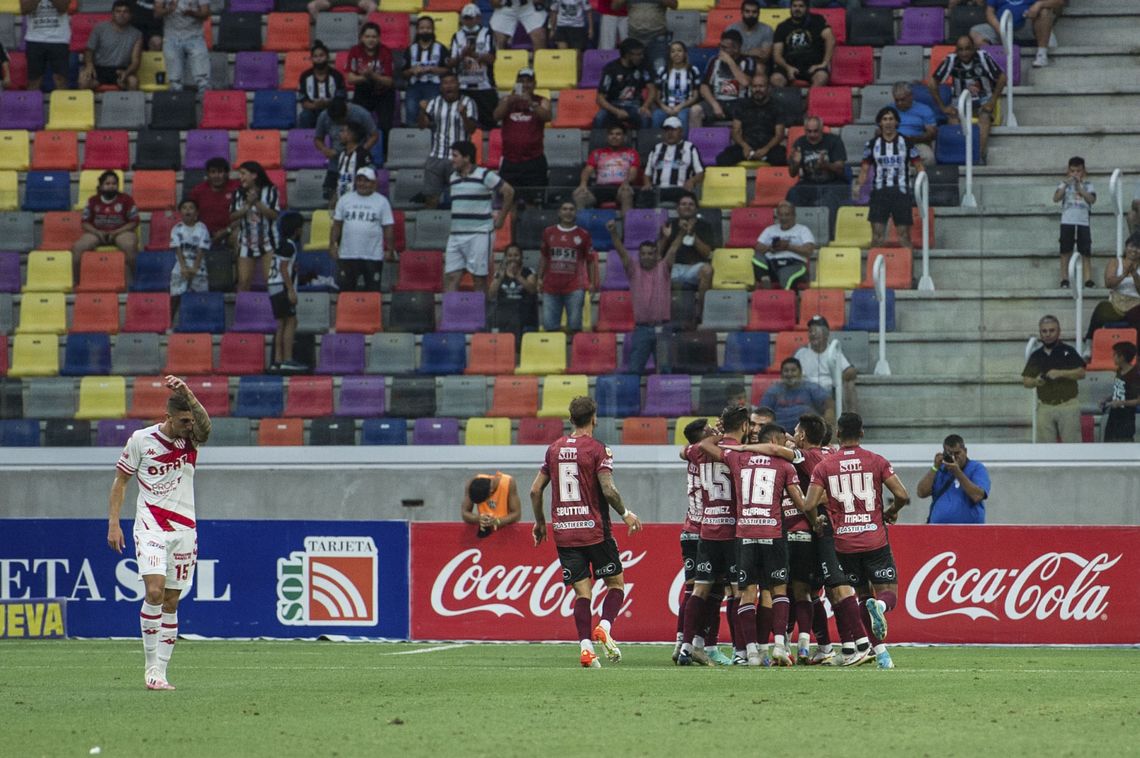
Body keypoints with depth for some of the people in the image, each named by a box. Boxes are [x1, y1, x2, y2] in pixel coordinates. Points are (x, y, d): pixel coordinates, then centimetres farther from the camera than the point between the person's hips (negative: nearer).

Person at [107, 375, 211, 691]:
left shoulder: (192, 439, 1)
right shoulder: (141, 440, -3)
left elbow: (205, 423, -22)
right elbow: (121, 480, 5)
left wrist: (186, 393, -37)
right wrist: (113, 523, -2)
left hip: (184, 530, 3)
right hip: (150, 527, -3)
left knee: (171, 602, 4)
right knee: (154, 592, -19)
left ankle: (160, 672, 9)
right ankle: (151, 667, -10)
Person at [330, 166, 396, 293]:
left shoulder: (382, 202, 3)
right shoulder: (345, 200, 8)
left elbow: (388, 228, 2)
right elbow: (336, 225, 10)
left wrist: (389, 249, -4)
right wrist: (332, 245, 2)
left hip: (373, 256, -2)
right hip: (347, 254, 2)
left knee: (373, 291, 2)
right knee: (346, 288, 4)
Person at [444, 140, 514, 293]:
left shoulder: (484, 175, -6)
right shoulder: (453, 178, 14)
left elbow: (509, 191, -5)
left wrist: (500, 218, -3)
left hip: (479, 235, -6)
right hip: (456, 235, 6)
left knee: (480, 278, -2)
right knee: (451, 277, -2)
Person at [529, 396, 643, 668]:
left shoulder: (554, 449, 8)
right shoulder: (597, 450, -7)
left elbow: (535, 489, 11)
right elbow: (608, 490, -15)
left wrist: (539, 522, 23)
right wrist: (625, 514, 0)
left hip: (564, 533, 4)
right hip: (595, 530, -4)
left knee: (582, 592, 3)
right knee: (616, 583, 9)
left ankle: (585, 646, -11)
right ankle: (604, 627, -15)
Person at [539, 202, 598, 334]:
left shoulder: (583, 235, 4)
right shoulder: (549, 233, 11)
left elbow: (590, 261, 6)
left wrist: (592, 283, -2)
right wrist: (540, 278, 12)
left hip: (574, 287, -2)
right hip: (551, 287, 2)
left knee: (574, 325, -6)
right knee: (549, 324, 0)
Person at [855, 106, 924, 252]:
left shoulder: (906, 142, 4)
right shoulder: (873, 144, 7)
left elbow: (919, 165, 4)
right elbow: (865, 169, 10)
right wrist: (858, 185, -8)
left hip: (901, 191, -1)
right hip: (879, 192, 1)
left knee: (904, 235, -1)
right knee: (877, 234, -6)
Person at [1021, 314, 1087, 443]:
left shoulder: (1068, 351, 4)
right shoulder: (1036, 356, 12)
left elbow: (1081, 373, -5)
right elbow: (1025, 382, 11)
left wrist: (1060, 373, -17)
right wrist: (1035, 381, -11)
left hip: (1067, 406, -3)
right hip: (1045, 407, 3)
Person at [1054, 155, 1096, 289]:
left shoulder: (1088, 185, 8)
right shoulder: (1064, 184, 7)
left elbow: (1092, 199, -7)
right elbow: (1056, 198, -6)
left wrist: (1079, 187, -14)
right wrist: (1065, 185, -17)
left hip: (1083, 223, 0)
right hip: (1067, 222, 0)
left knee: (1086, 253, -1)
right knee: (1065, 252, 0)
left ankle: (1088, 279, -2)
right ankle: (1064, 280, 3)